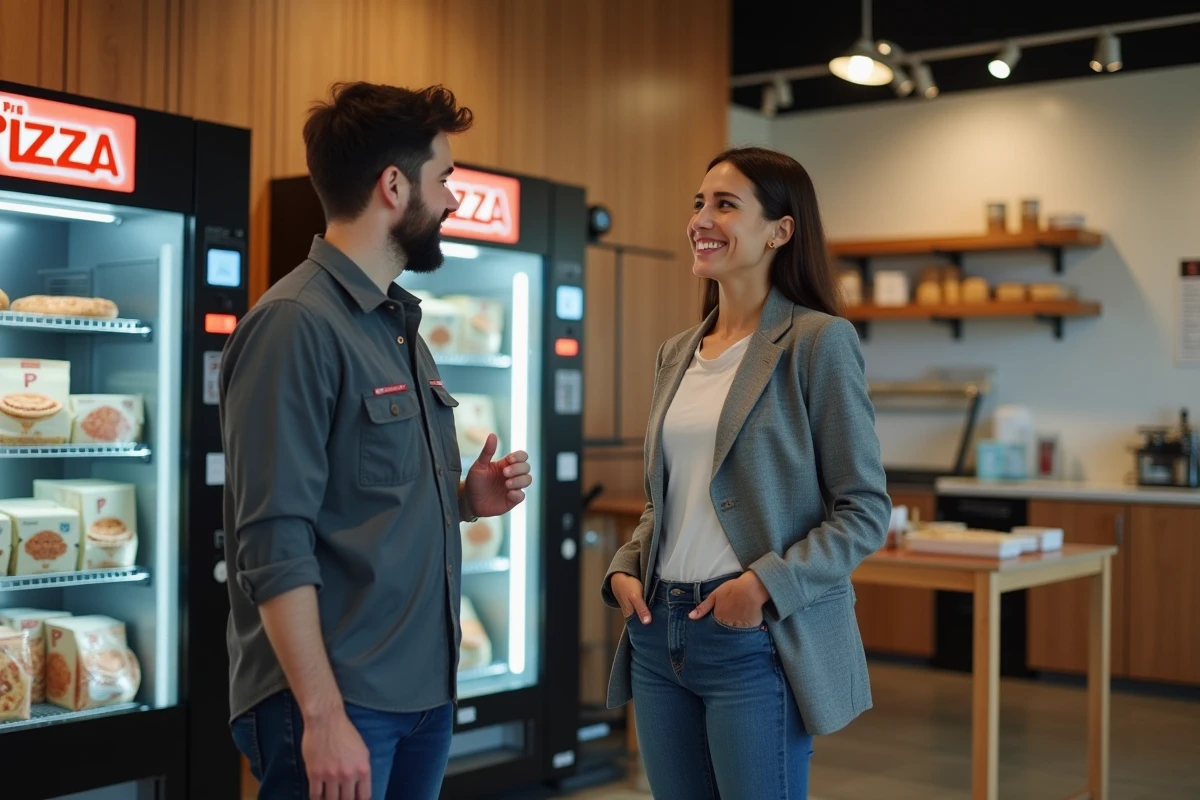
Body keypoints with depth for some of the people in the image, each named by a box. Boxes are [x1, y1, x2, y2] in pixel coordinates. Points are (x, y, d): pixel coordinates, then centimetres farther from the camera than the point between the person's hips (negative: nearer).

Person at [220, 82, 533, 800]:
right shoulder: (297, 323, -14)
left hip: (424, 694, 8)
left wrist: (468, 499, 3)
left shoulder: (401, 325, 14)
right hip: (337, 700, -8)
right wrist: (323, 713, -21)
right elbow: (274, 544, -19)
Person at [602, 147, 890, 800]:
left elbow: (865, 511, -9)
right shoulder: (677, 354, 12)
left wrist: (768, 585, -19)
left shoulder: (817, 340, -8)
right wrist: (625, 569, 3)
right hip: (660, 631, 6)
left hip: (757, 639, -6)